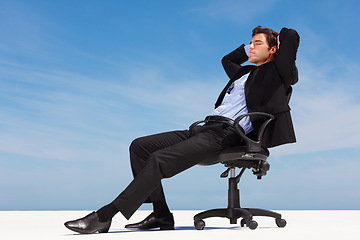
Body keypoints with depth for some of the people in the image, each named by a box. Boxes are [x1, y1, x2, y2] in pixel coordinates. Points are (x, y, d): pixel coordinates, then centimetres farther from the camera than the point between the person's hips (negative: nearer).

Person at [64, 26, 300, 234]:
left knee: (158, 160, -26)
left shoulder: (274, 71, 7)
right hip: (203, 128, 10)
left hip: (224, 134, -10)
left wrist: (278, 40, 17)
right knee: (139, 146, -1)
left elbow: (291, 35, -5)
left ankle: (104, 216, -18)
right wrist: (249, 47, 41)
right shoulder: (244, 72, 31)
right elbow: (227, 59, 52)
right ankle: (161, 214, -3)